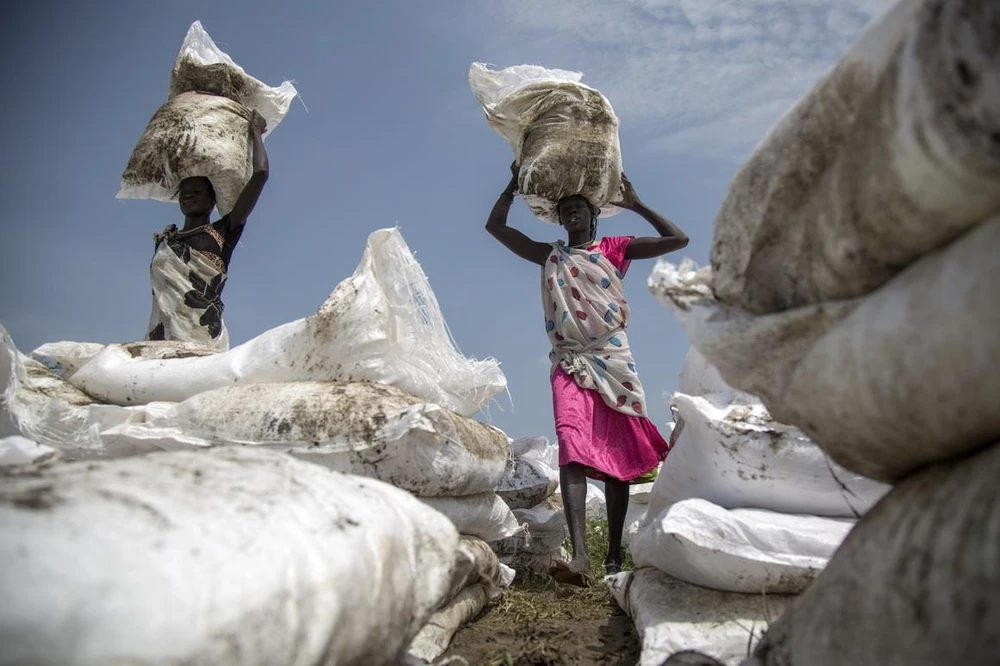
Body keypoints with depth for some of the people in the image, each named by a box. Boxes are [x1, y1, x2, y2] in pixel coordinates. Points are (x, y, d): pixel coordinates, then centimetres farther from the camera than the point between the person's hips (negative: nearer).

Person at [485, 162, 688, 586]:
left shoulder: (615, 249, 14)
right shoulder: (549, 256, 19)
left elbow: (677, 239, 8)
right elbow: (495, 226, 20)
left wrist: (634, 204, 9)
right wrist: (514, 184, 18)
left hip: (613, 360, 0)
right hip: (569, 362, 0)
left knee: (616, 456, 0)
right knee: (573, 448, -21)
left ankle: (614, 555, 9)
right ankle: (579, 557, -32)